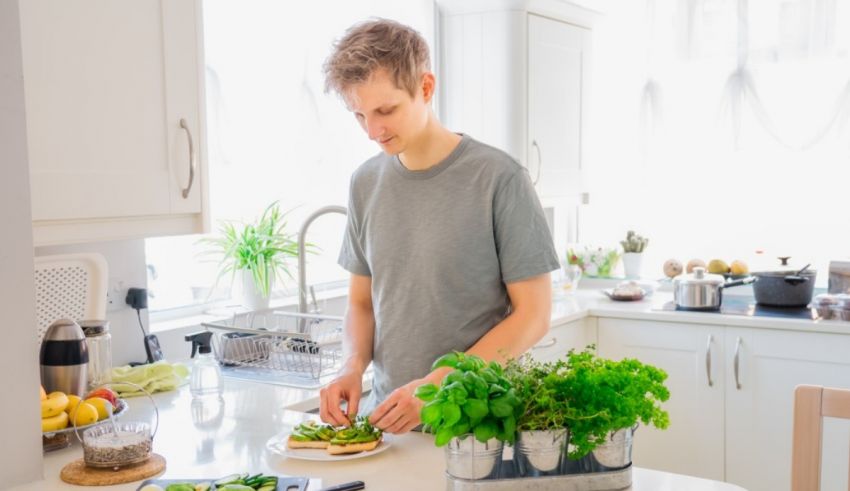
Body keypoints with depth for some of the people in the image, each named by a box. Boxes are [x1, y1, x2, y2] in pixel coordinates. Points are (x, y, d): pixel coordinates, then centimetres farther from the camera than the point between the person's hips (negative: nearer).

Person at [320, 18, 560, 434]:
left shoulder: (499, 178, -9)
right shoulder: (366, 183, 6)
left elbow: (533, 315, -8)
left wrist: (437, 386, -15)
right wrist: (353, 367, -4)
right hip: (387, 417, 4)